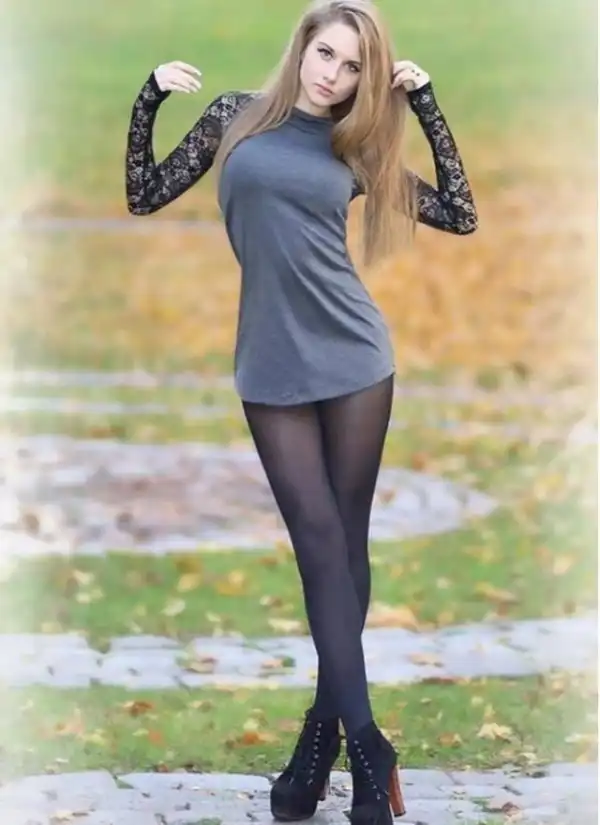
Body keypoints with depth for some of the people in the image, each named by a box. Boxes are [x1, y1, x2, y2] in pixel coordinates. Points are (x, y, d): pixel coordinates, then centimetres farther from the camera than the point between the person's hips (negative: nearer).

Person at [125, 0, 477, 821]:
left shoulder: (356, 147, 5)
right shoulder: (237, 116, 4)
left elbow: (460, 216, 3)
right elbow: (145, 198, 7)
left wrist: (425, 103, 1)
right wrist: (149, 99, -6)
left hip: (354, 359, 1)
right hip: (273, 368, -1)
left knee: (345, 544, 4)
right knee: (321, 545, -4)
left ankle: (324, 738, 13)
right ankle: (366, 748, -5)